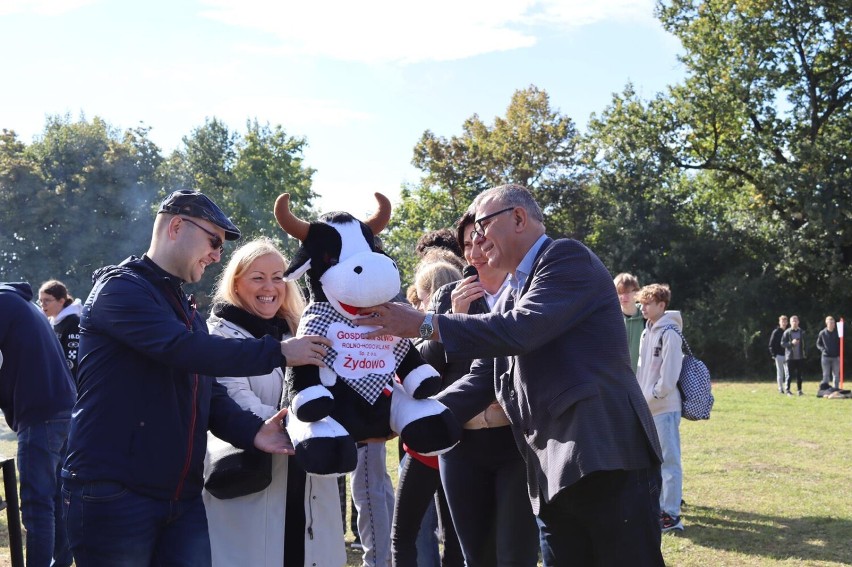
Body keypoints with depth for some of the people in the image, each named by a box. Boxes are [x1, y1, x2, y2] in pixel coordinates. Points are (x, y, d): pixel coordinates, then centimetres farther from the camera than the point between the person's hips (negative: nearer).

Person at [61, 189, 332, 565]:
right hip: (112, 494, -8)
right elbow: (182, 349, -25)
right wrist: (278, 353, -18)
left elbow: (209, 394, 14)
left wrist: (251, 431, -7)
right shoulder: (121, 287, -9)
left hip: (182, 498, 8)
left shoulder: (186, 310, 20)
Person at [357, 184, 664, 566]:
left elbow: (521, 330, -16)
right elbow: (481, 379, 19)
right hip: (553, 475, 8)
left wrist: (424, 325, -13)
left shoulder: (567, 258, -3)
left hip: (608, 460, -8)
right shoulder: (511, 297, 22)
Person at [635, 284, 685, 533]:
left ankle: (672, 514, -2)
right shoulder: (647, 332, 15)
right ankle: (659, 506, 24)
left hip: (665, 407, -9)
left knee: (669, 460, -5)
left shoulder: (669, 333, -11)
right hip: (648, 408, 9)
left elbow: (669, 374, -17)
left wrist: (651, 396, -14)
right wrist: (640, 396, 10)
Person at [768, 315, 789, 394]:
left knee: (788, 373, 0)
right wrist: (773, 354, -9)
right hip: (779, 355, -2)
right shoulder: (776, 332, -2)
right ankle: (780, 389, 9)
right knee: (780, 373, 4)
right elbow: (771, 344, -2)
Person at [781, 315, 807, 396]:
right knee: (790, 375, 0)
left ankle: (800, 390, 14)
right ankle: (787, 389, 11)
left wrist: (805, 353, 2)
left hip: (800, 357, 3)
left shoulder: (802, 332, 6)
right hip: (790, 357, -3)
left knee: (799, 374, 7)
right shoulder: (787, 332, -2)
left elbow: (804, 343, 10)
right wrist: (791, 343, -18)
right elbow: (782, 343, -4)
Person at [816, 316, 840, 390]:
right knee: (826, 375, 2)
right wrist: (822, 349, -10)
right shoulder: (822, 333, 1)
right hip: (826, 357, -1)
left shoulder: (837, 332, 0)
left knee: (836, 375, 5)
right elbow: (818, 344, 10)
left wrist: (840, 354, -7)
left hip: (836, 357, 1)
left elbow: (841, 344, 6)